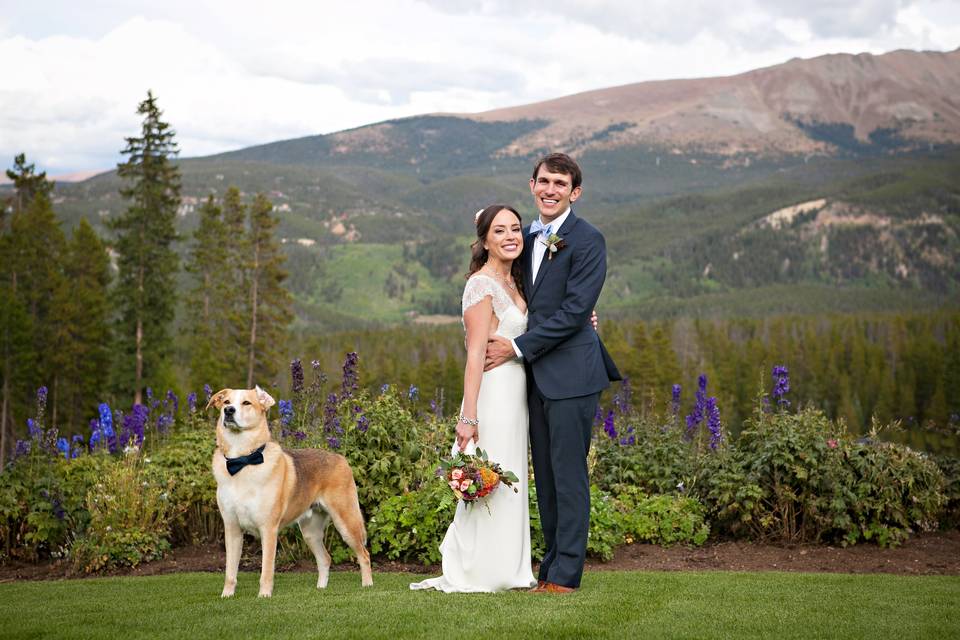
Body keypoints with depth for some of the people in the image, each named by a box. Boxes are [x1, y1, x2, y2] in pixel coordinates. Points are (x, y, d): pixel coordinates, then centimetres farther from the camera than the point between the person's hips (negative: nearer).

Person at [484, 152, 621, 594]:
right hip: (536, 375, 8)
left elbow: (574, 310, -16)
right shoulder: (528, 238, 15)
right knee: (545, 475, 12)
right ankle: (551, 566, 20)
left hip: (571, 374, -8)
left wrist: (518, 347, -13)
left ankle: (565, 574, 2)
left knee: (569, 474, -3)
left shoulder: (587, 240, -10)